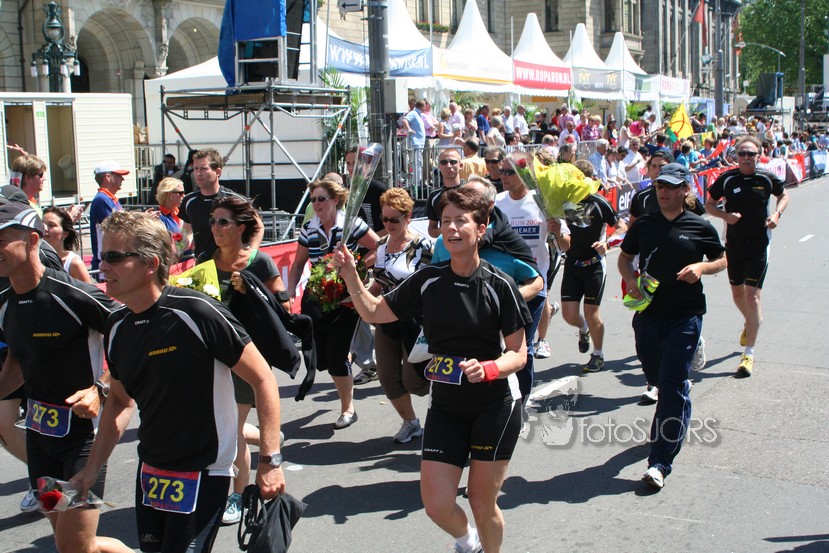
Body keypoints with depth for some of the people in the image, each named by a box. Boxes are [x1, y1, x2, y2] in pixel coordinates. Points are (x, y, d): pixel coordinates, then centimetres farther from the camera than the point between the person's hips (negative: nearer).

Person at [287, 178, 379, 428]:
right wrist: (289, 292, 1)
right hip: (316, 300, 5)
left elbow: (378, 248, -7)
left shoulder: (351, 225, -10)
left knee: (336, 356, -8)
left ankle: (348, 409, 9)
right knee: (319, 358, 1)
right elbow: (298, 264, 12)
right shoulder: (308, 229, 4)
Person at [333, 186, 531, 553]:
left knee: (482, 502, 4)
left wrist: (487, 369, -26)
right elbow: (373, 312, 4)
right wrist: (350, 275, -11)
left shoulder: (499, 285, -10)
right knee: (436, 505, 1)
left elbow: (519, 353, -7)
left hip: (495, 403, -3)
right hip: (446, 405, 3)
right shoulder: (427, 281, -1)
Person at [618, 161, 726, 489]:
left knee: (673, 386, -8)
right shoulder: (643, 224, 7)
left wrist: (702, 268, -11)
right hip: (647, 312, 4)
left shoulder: (700, 227, 0)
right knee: (655, 376, 16)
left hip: (685, 317, -4)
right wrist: (630, 278, -3)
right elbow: (625, 256, 18)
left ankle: (660, 462, -6)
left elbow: (721, 260, 10)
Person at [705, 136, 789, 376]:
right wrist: (725, 215, -14)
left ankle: (749, 354, -6)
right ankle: (751, 323, 50)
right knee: (737, 293, 17)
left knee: (752, 295, -9)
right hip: (734, 244, 3)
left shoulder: (767, 179, -5)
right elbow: (709, 204, 5)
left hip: (759, 245, -2)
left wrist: (777, 214, -5)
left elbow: (784, 195, 14)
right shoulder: (727, 179, -4)